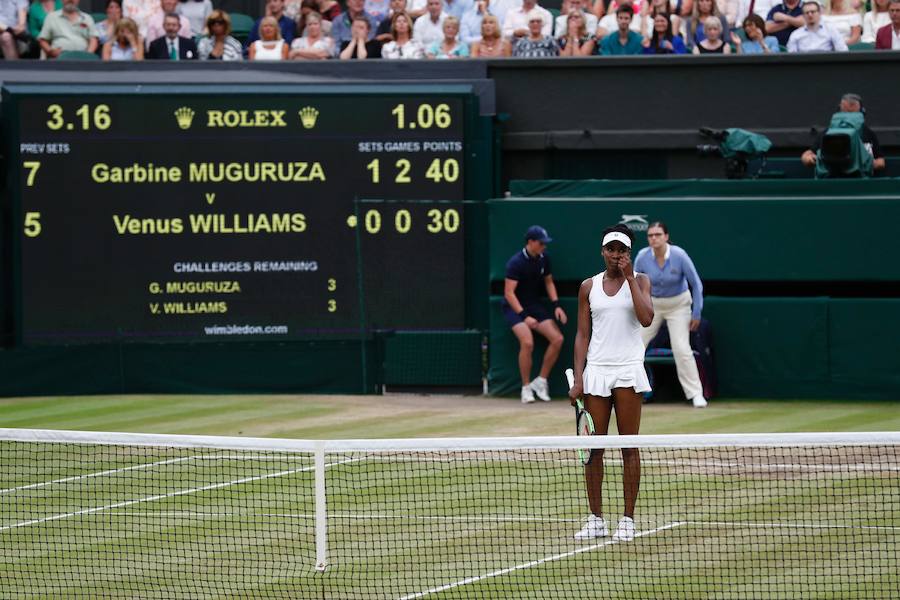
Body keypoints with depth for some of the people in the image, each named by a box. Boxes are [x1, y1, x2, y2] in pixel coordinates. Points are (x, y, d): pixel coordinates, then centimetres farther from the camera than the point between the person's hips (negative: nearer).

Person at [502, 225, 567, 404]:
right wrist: (524, 316, -32)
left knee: (557, 339, -10)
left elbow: (549, 282, 15)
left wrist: (556, 305, 1)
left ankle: (541, 381, 4)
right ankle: (526, 388, -11)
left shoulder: (543, 258, 1)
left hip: (534, 305, 7)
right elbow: (509, 293, -23)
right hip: (514, 307, -7)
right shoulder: (516, 262, -20)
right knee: (527, 342, -27)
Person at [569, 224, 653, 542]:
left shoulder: (639, 281, 4)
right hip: (596, 370, 2)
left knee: (629, 446, 0)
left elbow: (646, 318, -13)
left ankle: (628, 519, 3)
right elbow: (582, 334, 8)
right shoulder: (589, 287, 8)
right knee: (594, 447, 1)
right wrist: (578, 379, 0)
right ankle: (596, 519, 6)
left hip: (628, 371, -2)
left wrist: (629, 278, -11)